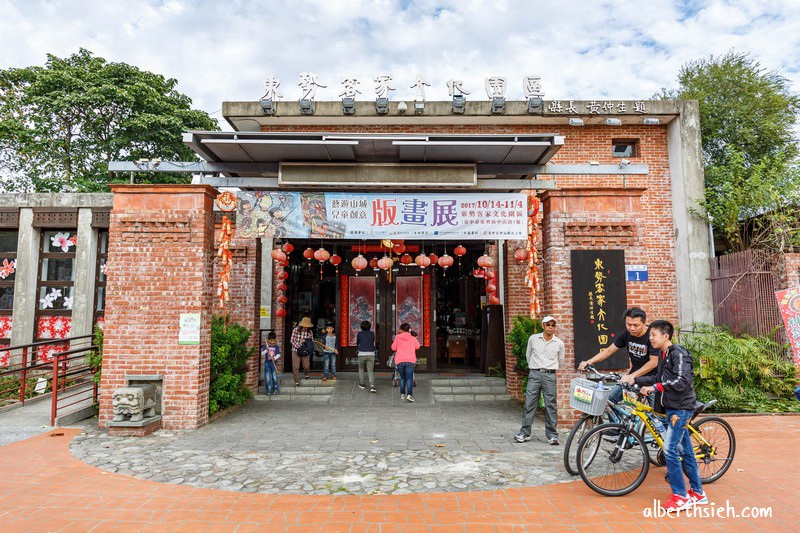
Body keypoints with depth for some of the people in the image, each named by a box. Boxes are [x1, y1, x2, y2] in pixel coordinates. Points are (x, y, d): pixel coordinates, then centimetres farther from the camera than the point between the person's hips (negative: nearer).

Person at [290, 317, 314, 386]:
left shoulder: (310, 331, -2)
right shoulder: (296, 330, -10)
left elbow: (312, 341, 9)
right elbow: (292, 340, -6)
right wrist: (298, 347, -15)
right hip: (296, 350, -2)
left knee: (306, 366, 3)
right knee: (295, 367, -3)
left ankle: (307, 374, 38)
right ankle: (297, 382, 9)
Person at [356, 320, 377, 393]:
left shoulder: (359, 333, 3)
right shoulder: (372, 334, 6)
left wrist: (357, 350, 37)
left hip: (362, 354, -1)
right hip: (371, 354, 1)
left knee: (361, 369, 21)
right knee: (370, 371, 1)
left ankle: (361, 384, 24)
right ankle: (372, 386, -14)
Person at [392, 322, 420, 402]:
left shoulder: (398, 338, 0)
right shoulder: (412, 338, 4)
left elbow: (393, 348, 7)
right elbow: (417, 347, 15)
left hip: (400, 361, 1)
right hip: (410, 360, -1)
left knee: (402, 378, 17)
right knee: (409, 378, -2)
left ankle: (402, 394, 15)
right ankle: (409, 394, -19)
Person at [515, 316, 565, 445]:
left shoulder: (559, 343, 4)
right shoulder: (533, 339, 5)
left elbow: (561, 362, 18)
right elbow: (528, 355, 18)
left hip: (550, 375, 0)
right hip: (534, 374, 0)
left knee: (551, 405, 2)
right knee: (529, 403, 1)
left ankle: (552, 435, 10)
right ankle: (524, 432, 8)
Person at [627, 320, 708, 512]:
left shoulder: (679, 353, -16)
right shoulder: (664, 355, 13)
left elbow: (682, 381, -25)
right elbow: (658, 378, 17)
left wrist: (655, 387, -25)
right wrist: (634, 379, 9)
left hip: (681, 408, -9)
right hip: (673, 408, 9)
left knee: (670, 449, -11)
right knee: (685, 451, 14)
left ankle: (680, 495, -1)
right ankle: (697, 493, 25)